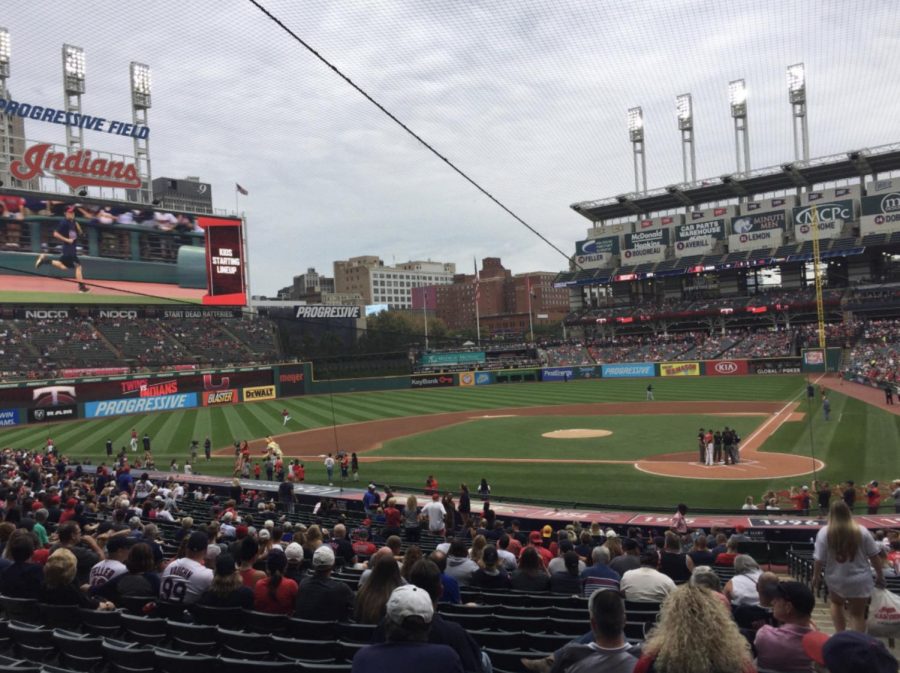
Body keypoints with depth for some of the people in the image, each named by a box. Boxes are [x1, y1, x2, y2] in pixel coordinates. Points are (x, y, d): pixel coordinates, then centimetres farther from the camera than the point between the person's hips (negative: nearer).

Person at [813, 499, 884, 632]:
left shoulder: (824, 532, -13)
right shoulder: (862, 531, -9)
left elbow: (819, 559, -11)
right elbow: (874, 556, -2)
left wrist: (816, 576, 4)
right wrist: (880, 575, 13)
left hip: (836, 580, 0)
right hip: (860, 580, 0)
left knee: (836, 603, 27)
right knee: (858, 615, 10)